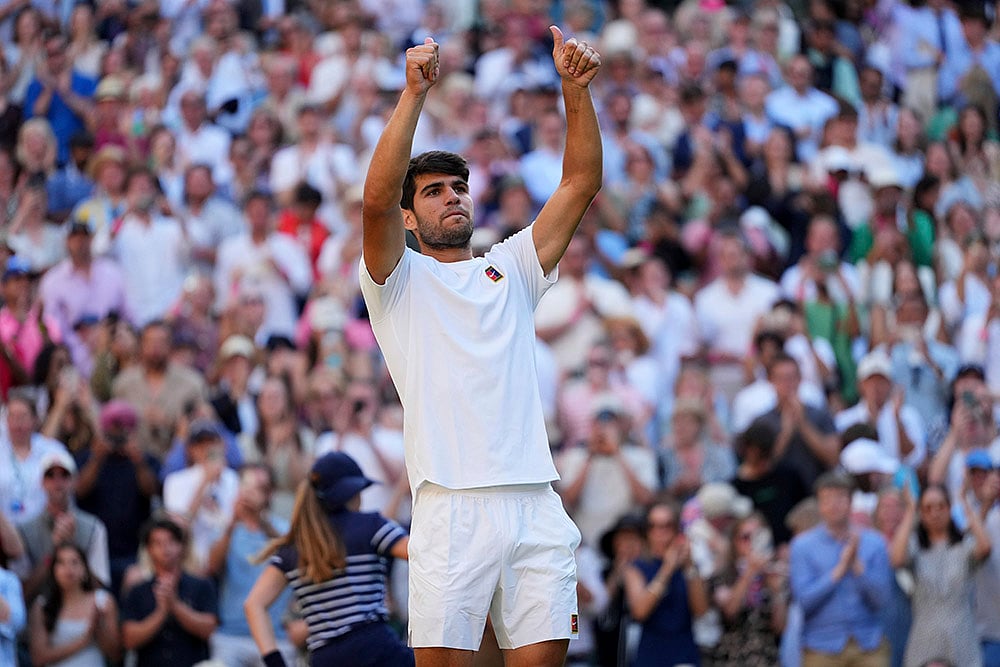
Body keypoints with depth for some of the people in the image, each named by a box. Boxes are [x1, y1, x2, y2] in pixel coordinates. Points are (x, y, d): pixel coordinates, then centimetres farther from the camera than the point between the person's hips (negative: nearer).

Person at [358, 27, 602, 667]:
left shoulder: (510, 268, 22)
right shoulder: (399, 278, 12)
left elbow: (582, 182, 14)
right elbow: (377, 199, -8)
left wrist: (576, 90, 1)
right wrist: (415, 93, -14)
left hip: (536, 507, 4)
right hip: (452, 509, -3)